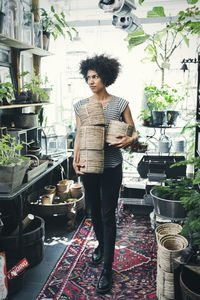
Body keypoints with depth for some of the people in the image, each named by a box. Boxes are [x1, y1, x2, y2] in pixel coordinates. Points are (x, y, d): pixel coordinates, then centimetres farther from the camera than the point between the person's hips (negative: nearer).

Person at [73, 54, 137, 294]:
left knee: (108, 215, 1)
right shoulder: (80, 105, 3)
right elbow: (79, 135, 10)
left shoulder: (120, 104, -6)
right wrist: (75, 159, -1)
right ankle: (101, 246, 45)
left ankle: (107, 269, 14)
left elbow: (133, 132, 0)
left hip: (111, 166, -4)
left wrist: (129, 140, -22)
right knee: (94, 211, 18)